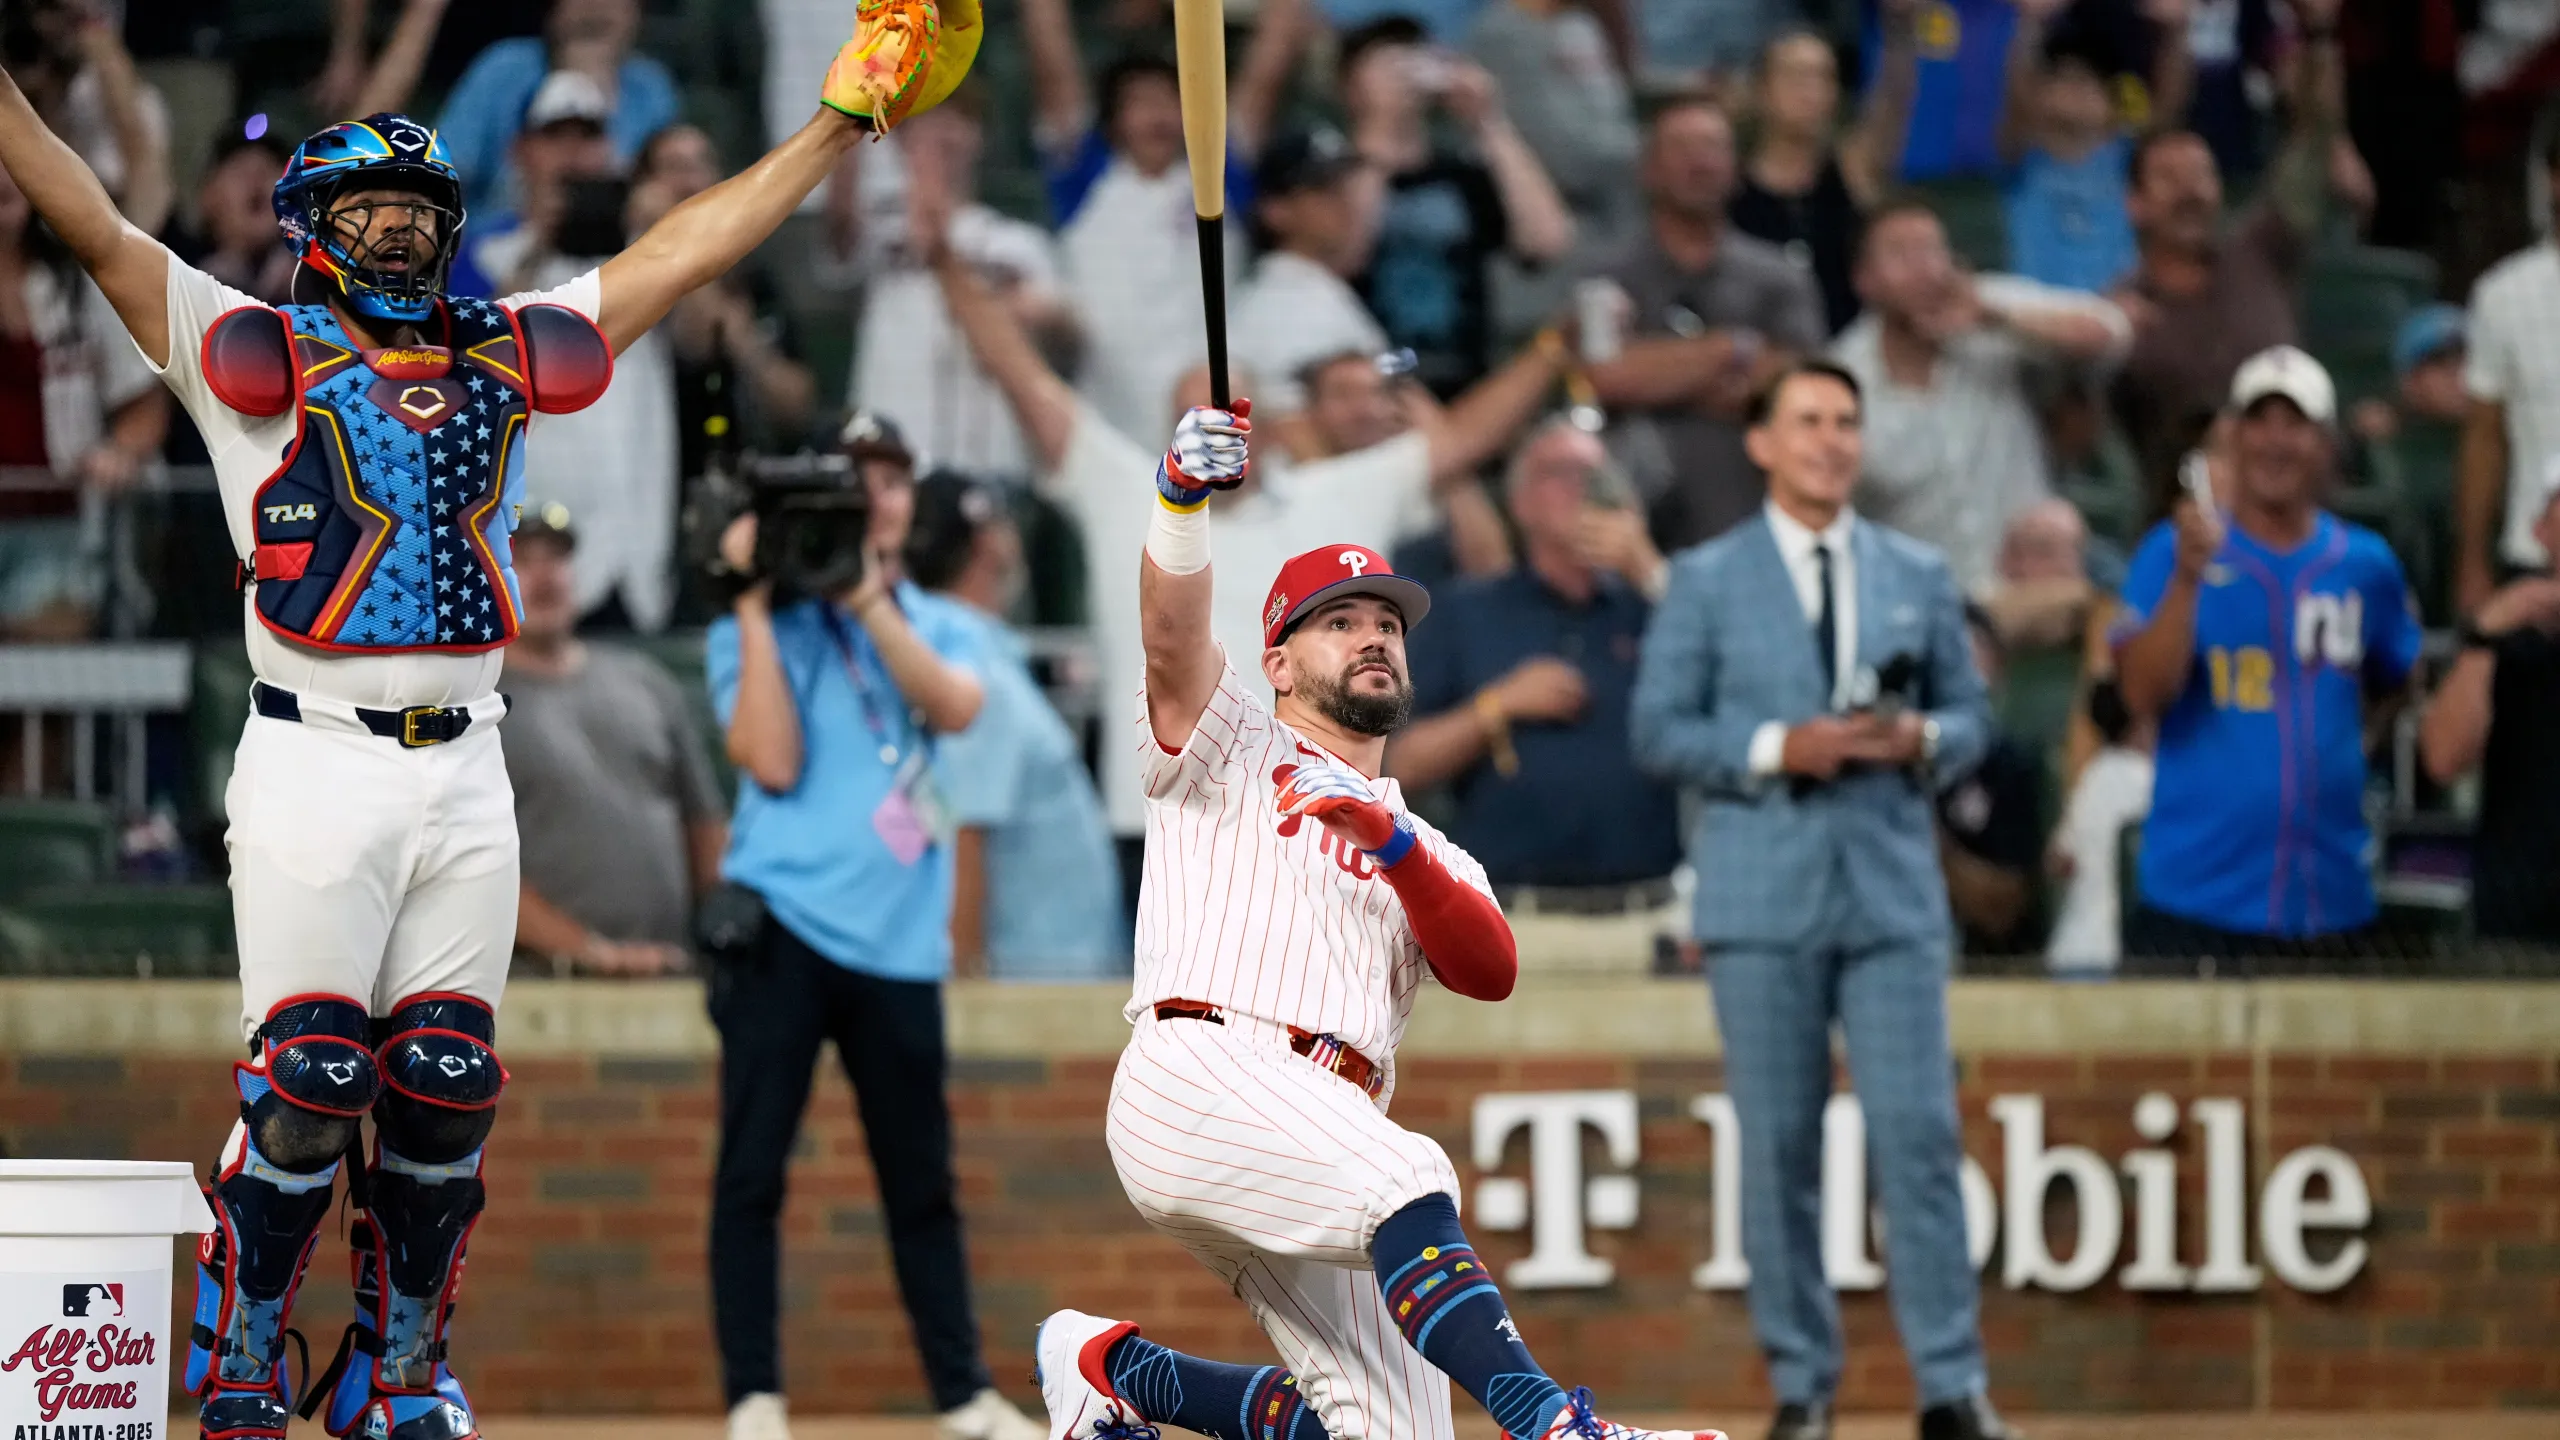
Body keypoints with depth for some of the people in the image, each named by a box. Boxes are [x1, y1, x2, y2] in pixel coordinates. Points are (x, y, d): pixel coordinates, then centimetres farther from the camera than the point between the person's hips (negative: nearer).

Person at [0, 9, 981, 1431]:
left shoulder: (507, 359, 16)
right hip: (312, 767, -4)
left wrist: (839, 120, 21)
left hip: (465, 774, 4)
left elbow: (681, 250, 20)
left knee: (444, 1091, 4)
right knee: (307, 1084, -9)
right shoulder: (257, 354, 4)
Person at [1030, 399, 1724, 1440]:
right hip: (1202, 1075, -6)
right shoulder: (1228, 749, 19)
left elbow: (1492, 971, 8)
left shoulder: (1428, 853, 30)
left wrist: (1391, 842, -8)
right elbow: (1173, 640, -4)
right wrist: (1180, 496, -23)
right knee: (1404, 1178, -34)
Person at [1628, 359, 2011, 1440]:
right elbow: (1658, 731, 0)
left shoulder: (1918, 576, 12)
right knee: (1778, 1146, 1)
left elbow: (1969, 717, 14)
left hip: (1893, 892, 1)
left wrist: (1922, 740, -9)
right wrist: (1775, 750, -14)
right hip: (1762, 895, -1)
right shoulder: (1707, 581, 5)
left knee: (1918, 1136, -6)